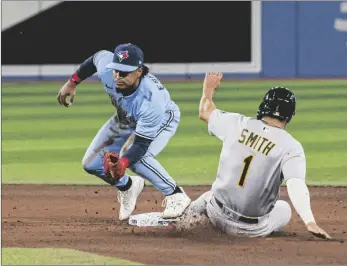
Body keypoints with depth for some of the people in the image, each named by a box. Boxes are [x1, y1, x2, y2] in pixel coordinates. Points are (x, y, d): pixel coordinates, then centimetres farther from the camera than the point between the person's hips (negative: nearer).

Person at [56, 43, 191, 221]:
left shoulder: (151, 100, -46)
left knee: (137, 158, -33)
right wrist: (72, 83, -2)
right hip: (125, 119, 6)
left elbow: (141, 144, -41)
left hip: (163, 120, -6)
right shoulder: (106, 67, -35)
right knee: (91, 164, 1)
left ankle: (176, 195, -11)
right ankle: (127, 186, 31)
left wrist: (123, 163, -59)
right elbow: (96, 58, -8)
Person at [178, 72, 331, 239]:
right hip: (254, 229, -4)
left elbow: (205, 112, 16)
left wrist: (209, 89, 36)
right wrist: (310, 223, -42)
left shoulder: (237, 124, -4)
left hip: (218, 215, 4)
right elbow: (296, 186, -31)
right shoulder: (291, 147, -15)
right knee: (283, 208, 29)